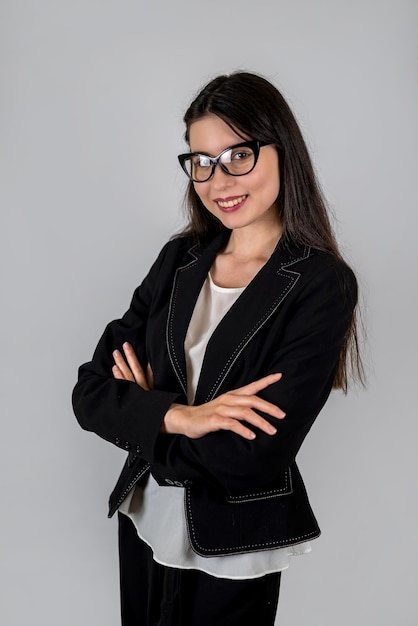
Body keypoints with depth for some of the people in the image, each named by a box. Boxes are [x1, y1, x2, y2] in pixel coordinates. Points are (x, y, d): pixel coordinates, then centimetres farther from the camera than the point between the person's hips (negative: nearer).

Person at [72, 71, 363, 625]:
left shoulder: (321, 284, -18)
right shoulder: (179, 259, -2)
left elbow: (253, 457, -24)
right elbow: (90, 393, -7)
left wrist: (142, 418, -12)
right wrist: (177, 415, -24)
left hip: (235, 552, -4)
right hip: (146, 523, 5)